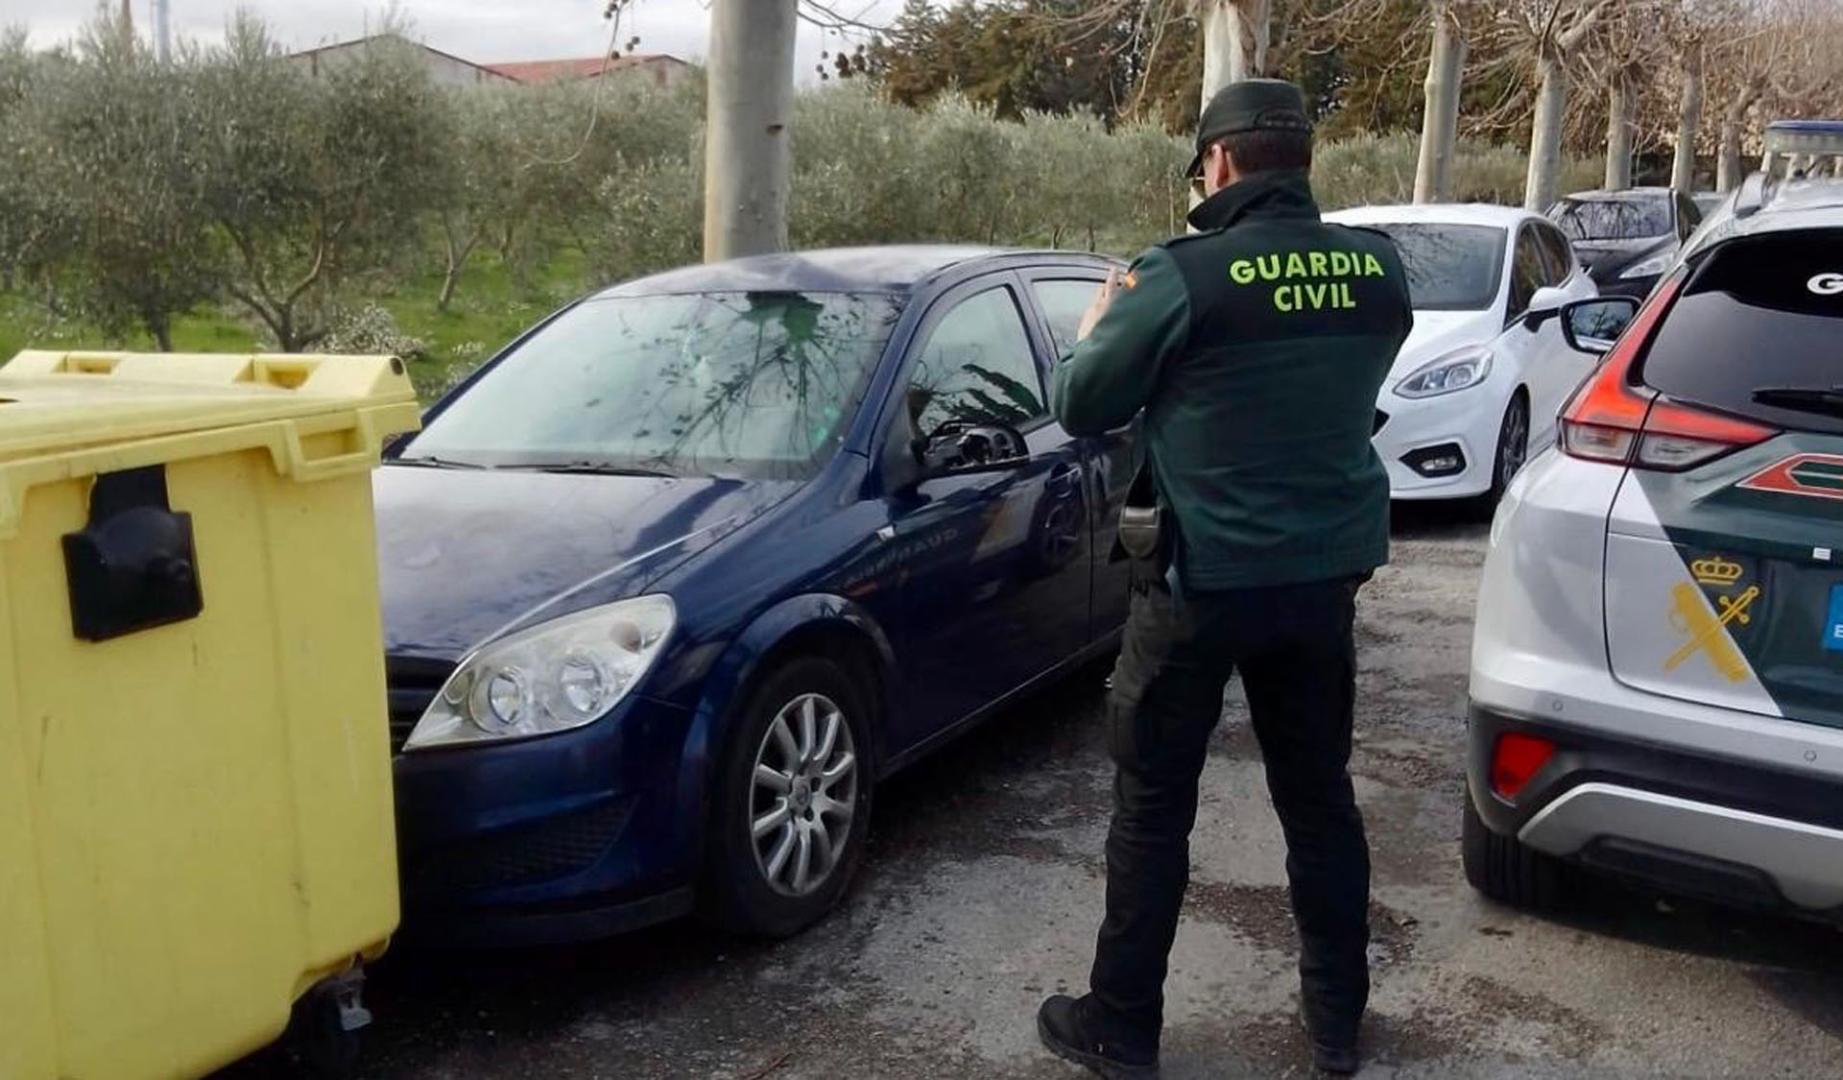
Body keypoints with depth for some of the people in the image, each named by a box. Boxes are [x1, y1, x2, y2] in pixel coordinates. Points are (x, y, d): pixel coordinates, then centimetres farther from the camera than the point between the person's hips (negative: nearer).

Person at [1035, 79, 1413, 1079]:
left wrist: (1102, 322, 15)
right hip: (1325, 573, 5)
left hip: (1200, 580, -5)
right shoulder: (1377, 267, 0)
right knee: (1319, 797, 17)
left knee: (1152, 807, 8)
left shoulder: (1182, 276, -17)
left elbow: (1081, 406, -6)